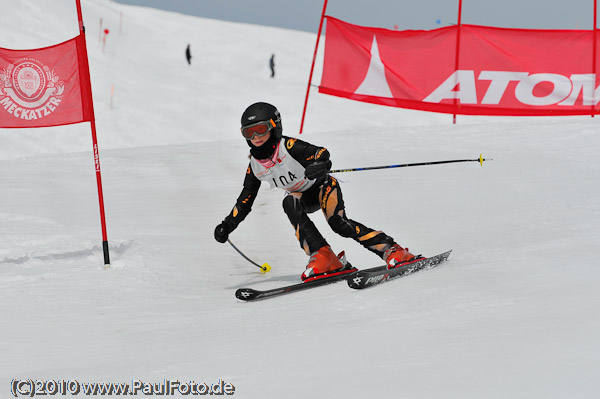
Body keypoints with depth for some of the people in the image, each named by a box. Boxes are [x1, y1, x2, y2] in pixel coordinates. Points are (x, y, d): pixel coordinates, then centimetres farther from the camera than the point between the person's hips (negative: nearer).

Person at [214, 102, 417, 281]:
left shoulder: (288, 146, -24)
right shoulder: (255, 166, -6)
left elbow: (320, 153, -36)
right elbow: (245, 199, 5)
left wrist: (320, 164, -59)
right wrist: (227, 225, -2)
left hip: (323, 186, -5)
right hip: (304, 197, 5)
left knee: (338, 223, -29)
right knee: (289, 202, -30)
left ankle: (392, 250, -25)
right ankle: (322, 256, -34)